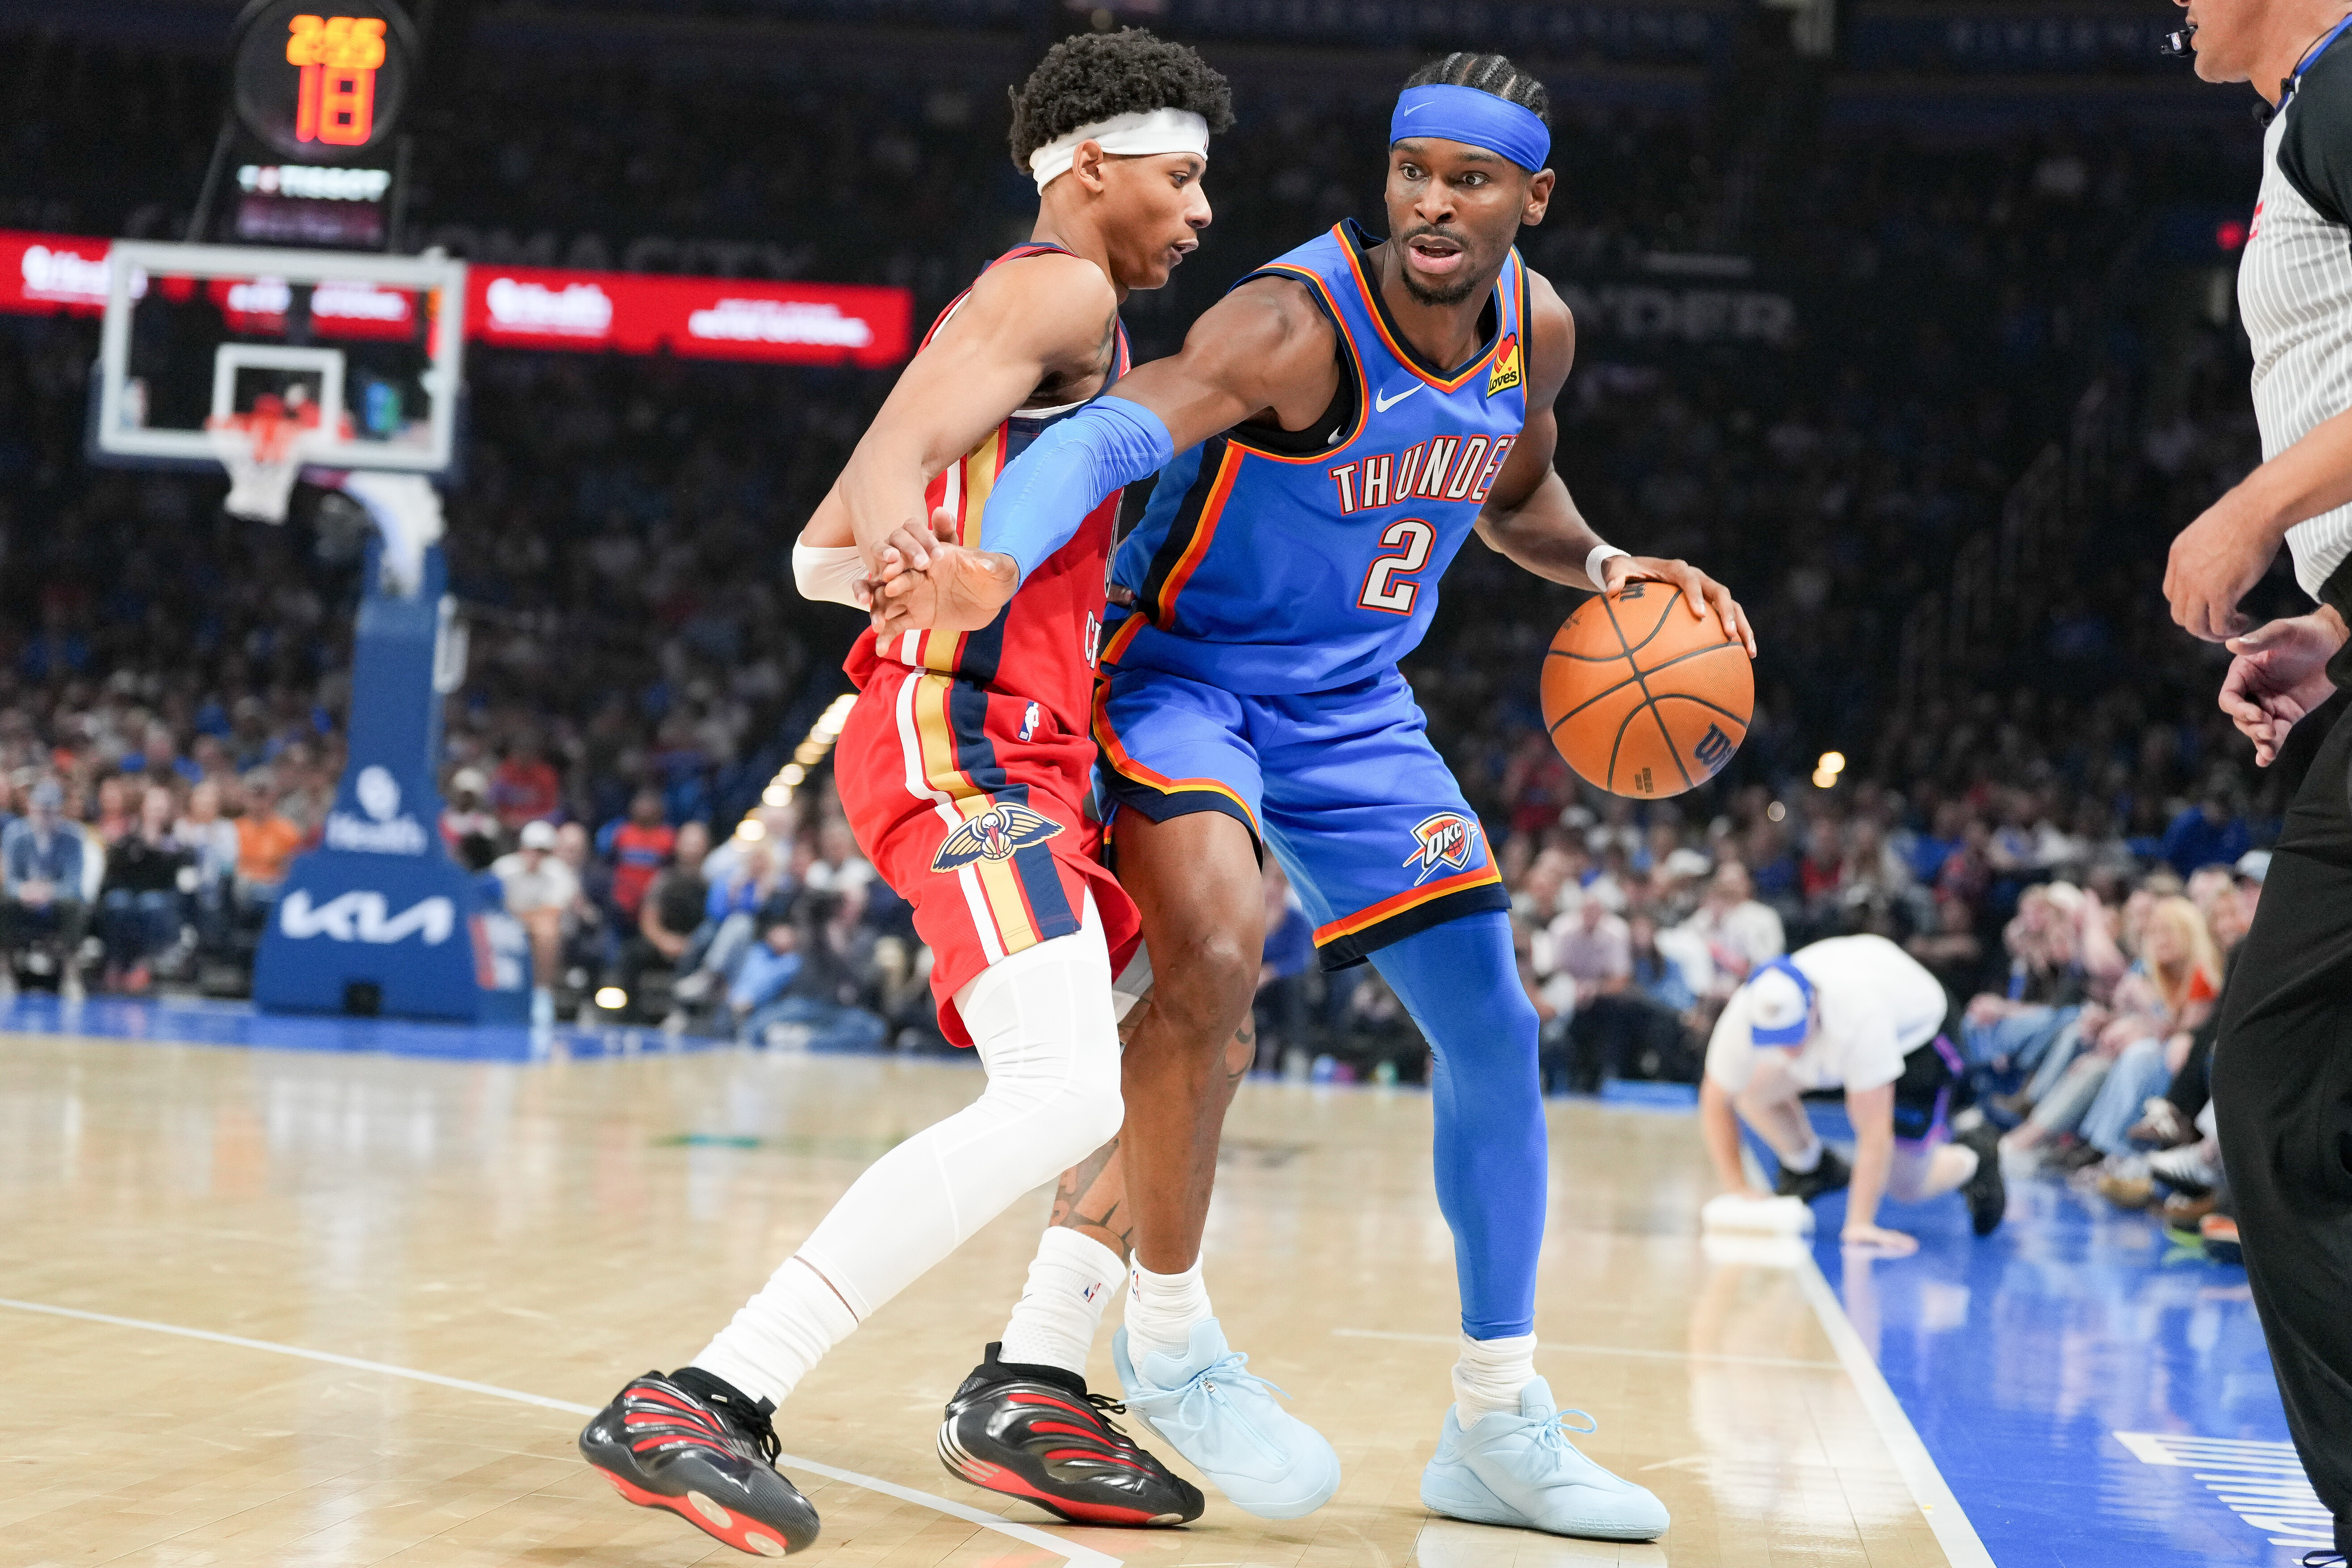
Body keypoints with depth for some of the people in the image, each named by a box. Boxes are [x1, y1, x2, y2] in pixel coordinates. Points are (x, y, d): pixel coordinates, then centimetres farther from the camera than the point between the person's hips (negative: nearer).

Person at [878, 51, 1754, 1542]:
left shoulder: (1537, 329, -4)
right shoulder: (1300, 325, -27)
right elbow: (1111, 433, -44)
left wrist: (1608, 569, -2)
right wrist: (994, 566, -63)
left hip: (1353, 705, 7)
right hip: (1184, 673, -7)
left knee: (1492, 1027, 3)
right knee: (1215, 956, -32)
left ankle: (1499, 1429, 15)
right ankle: (1169, 1337, -11)